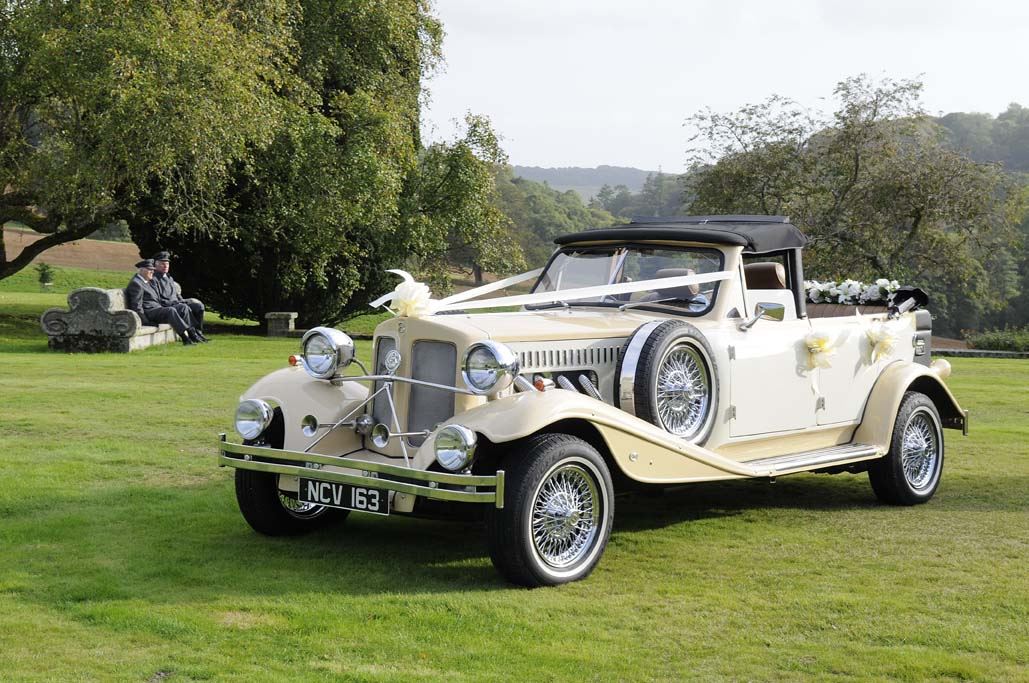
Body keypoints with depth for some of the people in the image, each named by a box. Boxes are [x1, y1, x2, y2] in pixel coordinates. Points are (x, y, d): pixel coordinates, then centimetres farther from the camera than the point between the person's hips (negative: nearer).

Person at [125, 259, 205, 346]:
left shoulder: (147, 282, 22)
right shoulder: (136, 283, -10)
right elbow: (136, 306, -17)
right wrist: (146, 321, -21)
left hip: (157, 309, 10)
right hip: (148, 313, -10)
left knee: (183, 307, -3)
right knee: (171, 310, -33)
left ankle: (192, 333, -12)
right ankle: (185, 338, -36)